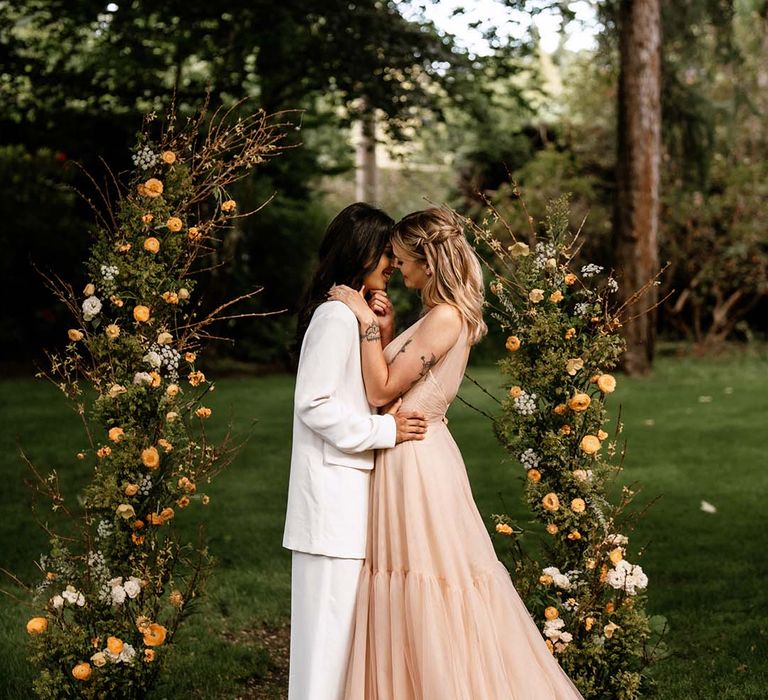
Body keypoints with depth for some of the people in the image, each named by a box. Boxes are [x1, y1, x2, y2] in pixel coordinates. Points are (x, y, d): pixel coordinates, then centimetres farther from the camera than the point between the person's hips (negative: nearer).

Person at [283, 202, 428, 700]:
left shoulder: (354, 313, 17)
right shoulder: (336, 315, -14)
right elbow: (314, 405, -18)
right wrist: (385, 430, -15)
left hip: (354, 483, 10)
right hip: (335, 487, -10)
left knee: (344, 616, 13)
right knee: (330, 615, -5)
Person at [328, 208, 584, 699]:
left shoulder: (446, 317, -17)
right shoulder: (446, 315, 13)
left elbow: (382, 390, -17)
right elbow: (394, 383, 13)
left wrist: (367, 323, -14)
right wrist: (382, 326, 9)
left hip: (418, 461, -10)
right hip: (408, 460, 10)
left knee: (429, 597, -1)